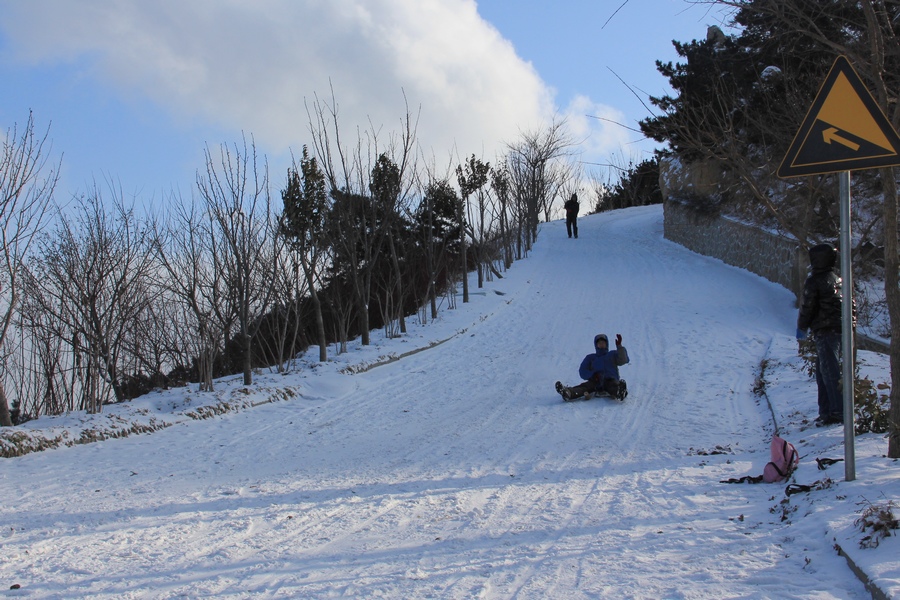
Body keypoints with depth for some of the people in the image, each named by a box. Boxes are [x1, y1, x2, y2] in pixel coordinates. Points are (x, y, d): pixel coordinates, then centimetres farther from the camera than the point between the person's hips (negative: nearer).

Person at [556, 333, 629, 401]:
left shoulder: (612, 355, 26)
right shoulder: (590, 357, 28)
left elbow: (623, 360, 6)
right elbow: (582, 372, 14)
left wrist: (619, 346, -8)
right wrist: (592, 375, -8)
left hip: (610, 380, -1)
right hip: (596, 382, 1)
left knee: (615, 385, -38)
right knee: (585, 386, -30)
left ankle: (620, 392, -75)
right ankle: (568, 393, -61)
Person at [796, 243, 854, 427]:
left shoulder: (814, 282, -10)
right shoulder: (838, 279, 16)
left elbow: (807, 308, -10)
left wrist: (801, 328, 4)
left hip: (825, 331, -9)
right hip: (840, 329, 9)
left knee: (830, 372, -10)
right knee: (823, 371, 15)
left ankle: (839, 411, -15)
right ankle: (827, 411, 16)